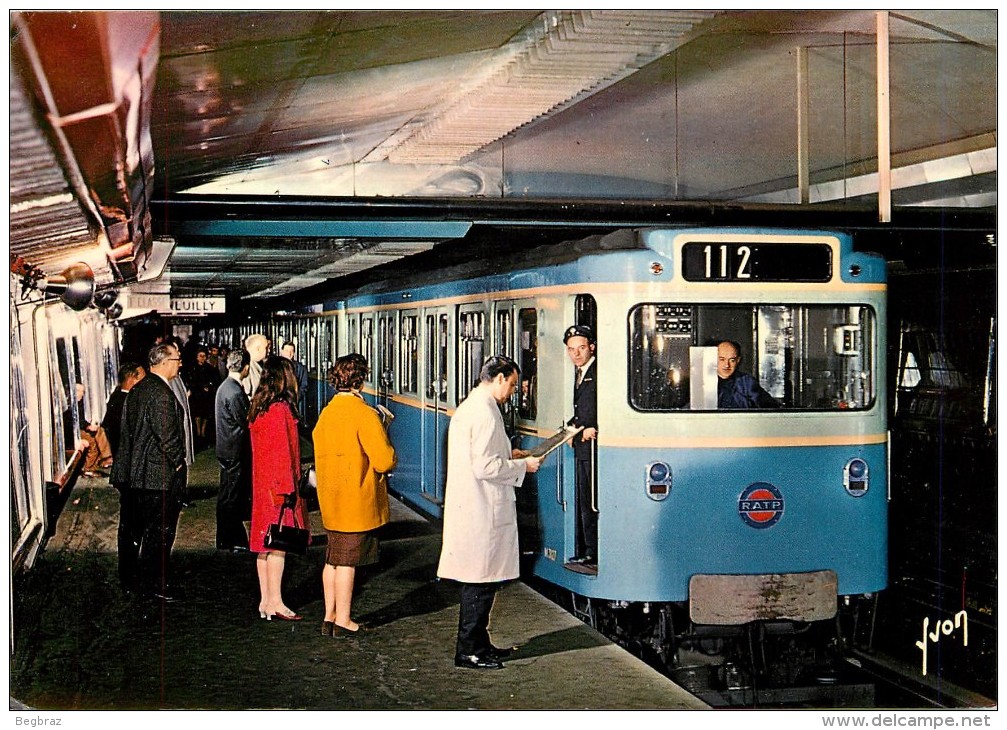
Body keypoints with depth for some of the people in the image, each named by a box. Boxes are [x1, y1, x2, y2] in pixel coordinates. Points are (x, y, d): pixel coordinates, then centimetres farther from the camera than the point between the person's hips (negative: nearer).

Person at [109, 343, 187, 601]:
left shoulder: (136, 390, 11)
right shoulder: (161, 393, -18)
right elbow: (167, 434, -22)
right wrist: (178, 462, -8)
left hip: (130, 473, 10)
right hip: (158, 475, -10)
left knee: (130, 529, 15)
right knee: (159, 531, -1)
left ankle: (129, 580, 25)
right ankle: (153, 584, 4)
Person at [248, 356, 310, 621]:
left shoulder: (257, 409, 11)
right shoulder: (281, 410, -16)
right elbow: (283, 451, -18)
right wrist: (287, 489, -16)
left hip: (262, 483, 9)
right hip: (278, 484, -9)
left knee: (265, 543, 11)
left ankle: (265, 600, 15)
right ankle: (275, 603, -4)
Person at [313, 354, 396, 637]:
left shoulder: (326, 413, 7)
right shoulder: (364, 414, -16)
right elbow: (384, 460, -19)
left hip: (331, 499, 7)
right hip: (358, 499, -7)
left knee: (333, 559, 14)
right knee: (347, 560, -2)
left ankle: (329, 616, 20)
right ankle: (342, 621, 4)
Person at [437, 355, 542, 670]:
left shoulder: (468, 407, 13)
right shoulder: (486, 413, -19)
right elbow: (485, 467, -23)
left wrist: (509, 455, 17)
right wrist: (522, 466, -11)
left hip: (470, 509, 10)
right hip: (483, 511, -10)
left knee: (479, 581, 17)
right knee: (481, 581, -2)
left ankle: (478, 644, 25)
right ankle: (469, 650, 5)